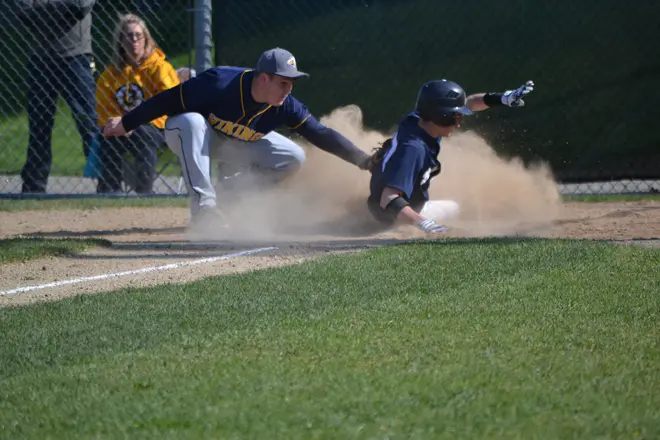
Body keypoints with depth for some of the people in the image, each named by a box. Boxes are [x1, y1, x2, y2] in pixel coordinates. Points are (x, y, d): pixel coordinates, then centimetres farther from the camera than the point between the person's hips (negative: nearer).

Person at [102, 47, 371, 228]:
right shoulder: (220, 83, -37)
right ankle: (204, 206, -38)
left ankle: (229, 193, -1)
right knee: (192, 121, -41)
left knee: (293, 158, -11)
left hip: (237, 145, 5)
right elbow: (168, 101, -29)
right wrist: (126, 124, -23)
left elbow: (321, 135, -20)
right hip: (186, 135, -5)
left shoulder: (286, 107, -23)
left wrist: (363, 160, -29)